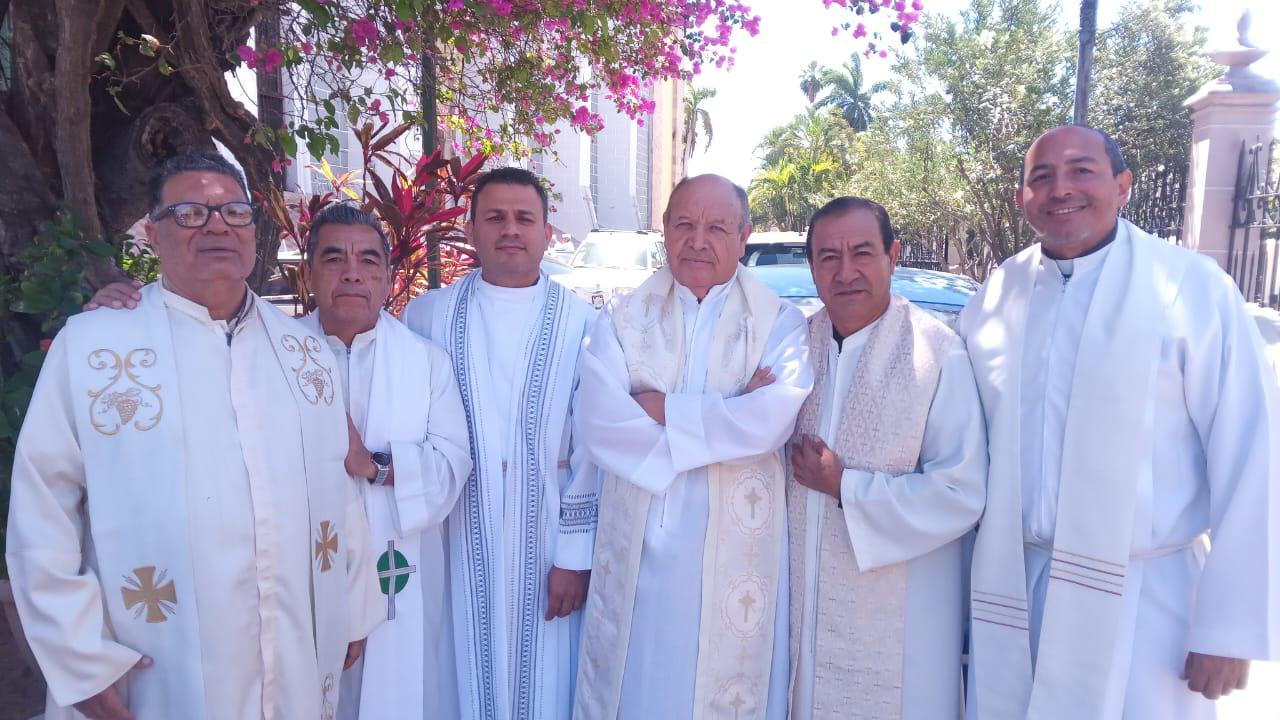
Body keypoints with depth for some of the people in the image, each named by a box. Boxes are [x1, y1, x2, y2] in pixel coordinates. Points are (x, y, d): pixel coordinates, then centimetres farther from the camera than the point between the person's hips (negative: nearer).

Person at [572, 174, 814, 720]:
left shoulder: (780, 323, 0)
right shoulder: (623, 320, 4)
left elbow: (775, 418, -18)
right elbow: (597, 423, -12)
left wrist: (662, 409, -11)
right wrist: (729, 414, -12)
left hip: (733, 556, -1)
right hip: (636, 552, 2)